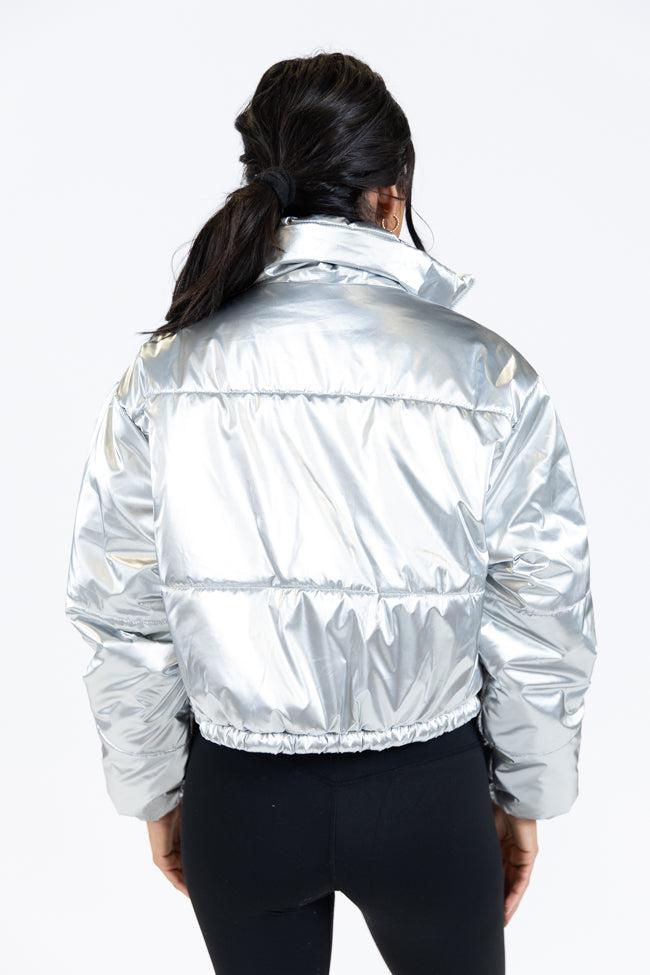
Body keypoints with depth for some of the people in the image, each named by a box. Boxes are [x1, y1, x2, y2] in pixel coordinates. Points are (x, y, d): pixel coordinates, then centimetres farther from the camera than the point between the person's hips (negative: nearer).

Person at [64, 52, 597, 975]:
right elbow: (542, 622, -8)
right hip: (426, 792, -1)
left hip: (239, 795, 2)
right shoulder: (490, 377, -15)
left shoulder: (159, 378, -11)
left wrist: (156, 792, 10)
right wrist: (526, 796, 7)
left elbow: (123, 624, -5)